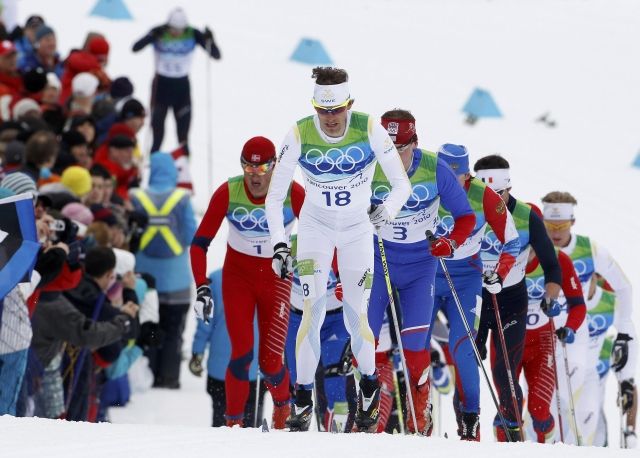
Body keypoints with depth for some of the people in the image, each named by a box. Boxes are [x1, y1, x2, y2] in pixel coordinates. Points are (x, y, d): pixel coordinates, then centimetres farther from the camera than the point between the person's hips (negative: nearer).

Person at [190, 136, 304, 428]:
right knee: (242, 354, -15)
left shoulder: (292, 193, -18)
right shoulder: (227, 193, -17)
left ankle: (282, 404, 28)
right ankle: (233, 421, 3)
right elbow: (199, 243, -10)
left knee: (270, 361, -5)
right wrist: (202, 288, -20)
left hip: (277, 279, 0)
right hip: (237, 277, 0)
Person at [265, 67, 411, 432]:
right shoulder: (300, 135, -18)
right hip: (316, 225, 0)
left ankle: (370, 385, 23)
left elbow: (402, 184, -10)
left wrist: (388, 210, -25)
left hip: (358, 228, 0)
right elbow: (275, 197, -13)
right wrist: (280, 244, -22)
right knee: (314, 309, -13)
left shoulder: (370, 130, -20)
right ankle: (303, 400, -5)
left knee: (355, 316, -4)